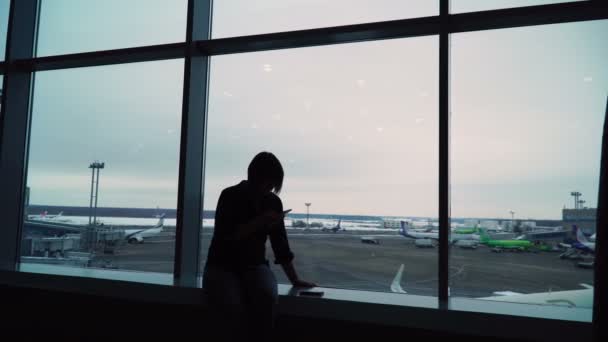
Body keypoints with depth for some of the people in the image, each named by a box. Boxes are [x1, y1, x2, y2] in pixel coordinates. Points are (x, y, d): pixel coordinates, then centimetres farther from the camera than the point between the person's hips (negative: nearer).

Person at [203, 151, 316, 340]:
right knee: (232, 308, -33)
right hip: (222, 266, -3)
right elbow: (224, 238, -18)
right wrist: (259, 222, -26)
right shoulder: (230, 196, -9)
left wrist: (295, 280, 4)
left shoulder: (273, 202, 4)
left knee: (267, 298, -31)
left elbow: (280, 243, 7)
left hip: (254, 266, 3)